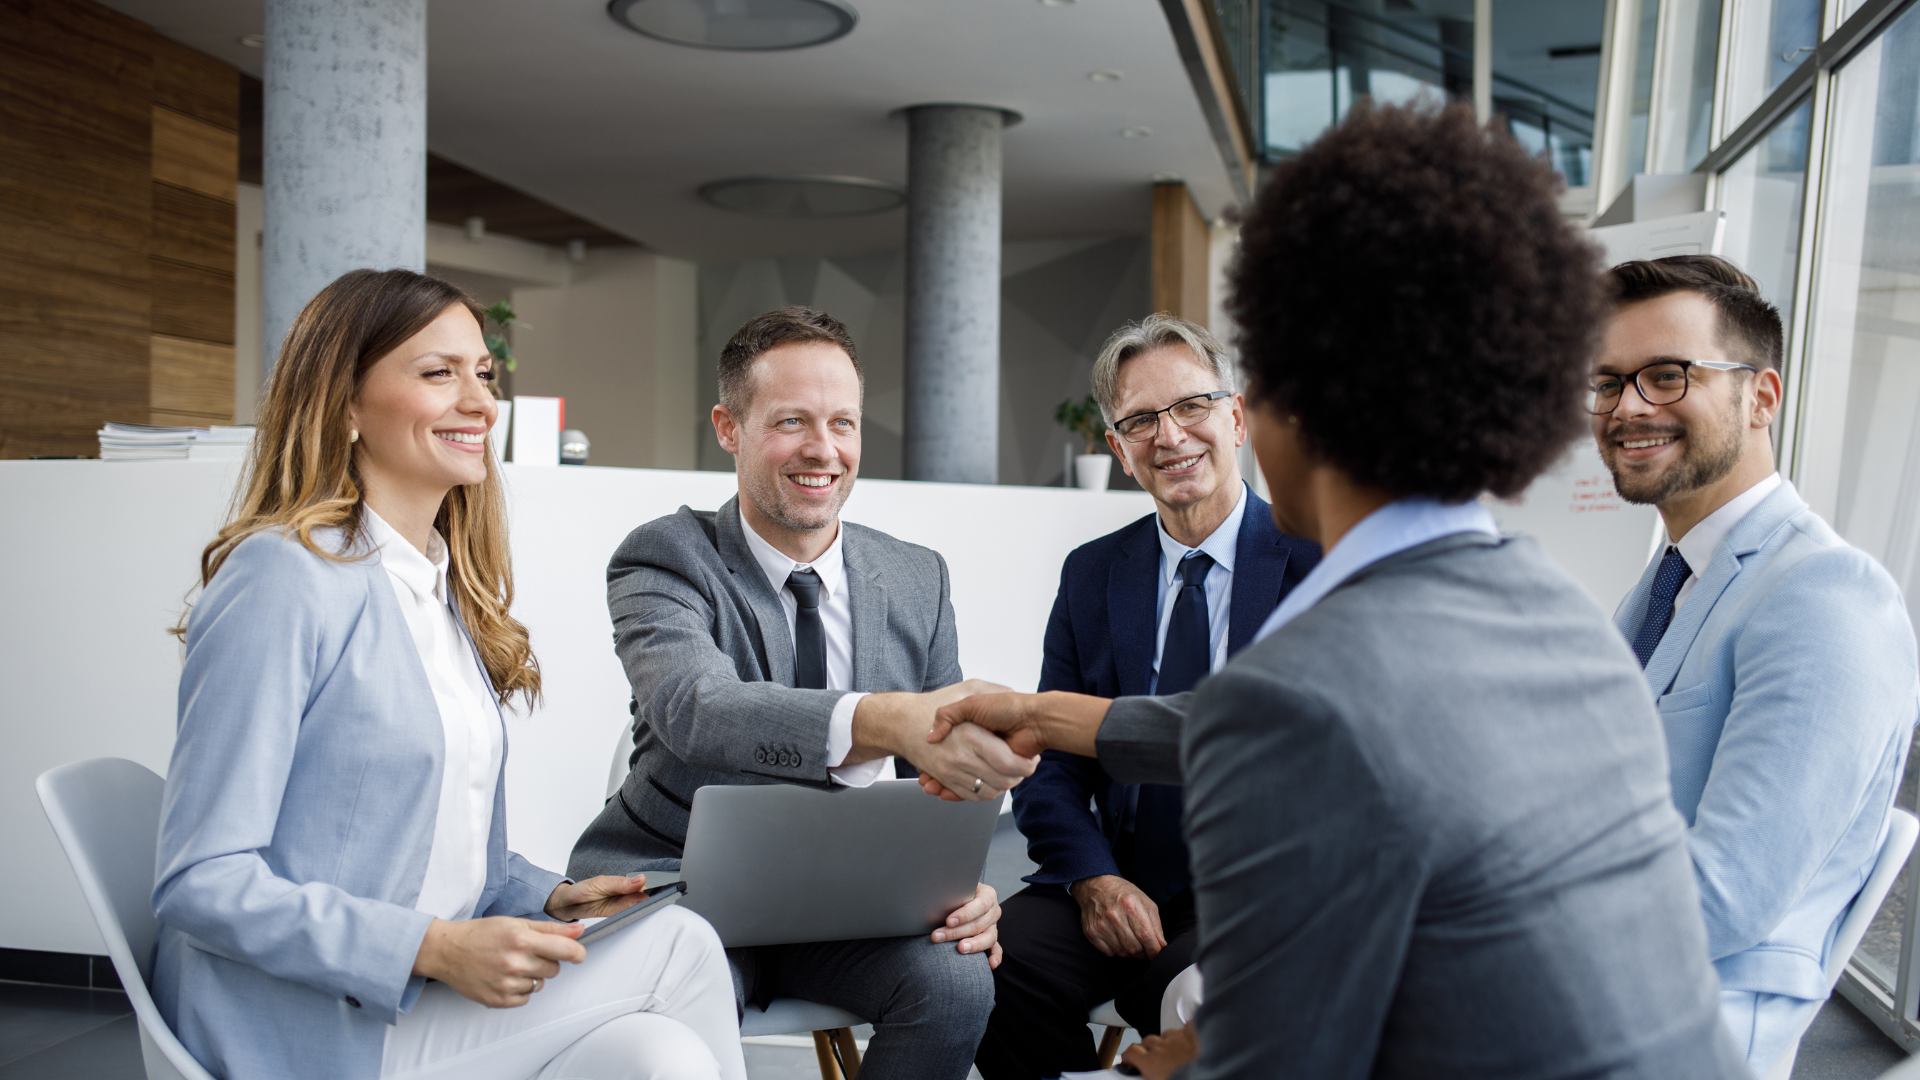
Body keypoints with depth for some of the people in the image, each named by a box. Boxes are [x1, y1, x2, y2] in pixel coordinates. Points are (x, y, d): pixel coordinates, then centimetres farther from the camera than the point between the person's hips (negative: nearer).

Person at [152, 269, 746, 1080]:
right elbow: (201, 884, -17)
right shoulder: (285, 579, -14)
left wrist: (549, 898, 1)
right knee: (678, 951, -20)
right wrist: (436, 948, -23)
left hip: (432, 998, 7)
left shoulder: (449, 589, 13)